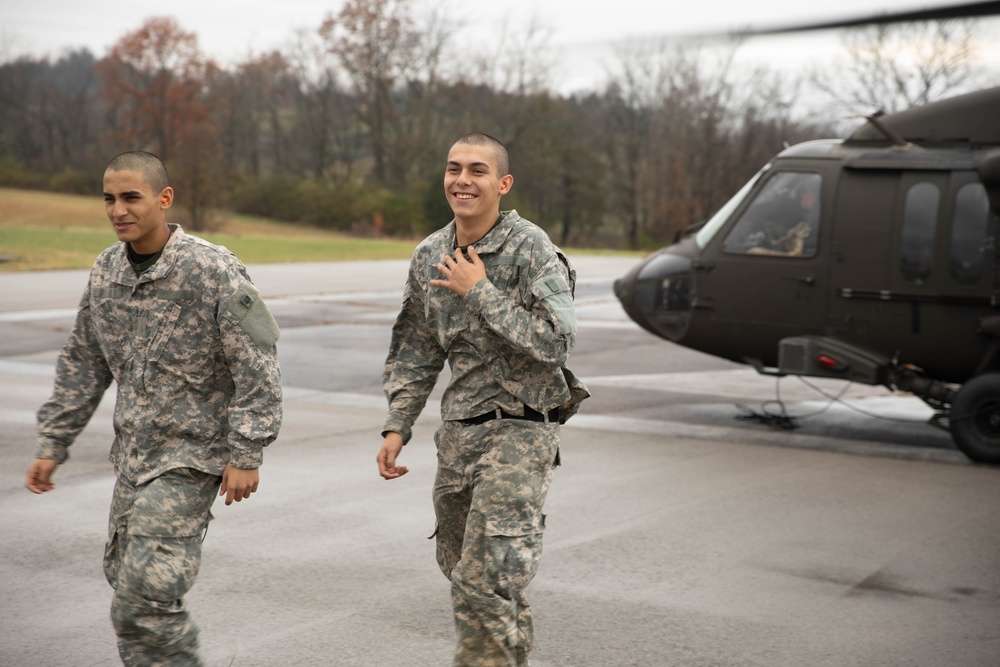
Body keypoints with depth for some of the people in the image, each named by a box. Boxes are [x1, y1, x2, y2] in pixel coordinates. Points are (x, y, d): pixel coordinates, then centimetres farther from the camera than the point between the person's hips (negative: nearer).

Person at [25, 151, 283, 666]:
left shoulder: (214, 271, -15)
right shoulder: (105, 272, 5)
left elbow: (255, 367, -14)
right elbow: (81, 367, 14)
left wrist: (246, 454, -16)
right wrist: (52, 444, 13)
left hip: (191, 454, -7)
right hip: (132, 452, 7)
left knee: (145, 593, -14)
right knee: (124, 576, 14)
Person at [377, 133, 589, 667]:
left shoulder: (531, 249, -12)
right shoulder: (429, 256, 7)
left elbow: (555, 342, -22)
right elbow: (415, 351, 16)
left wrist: (479, 292, -19)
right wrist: (397, 427, 8)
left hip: (518, 430, -7)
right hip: (458, 431, 7)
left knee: (486, 583, -15)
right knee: (462, 573, 17)